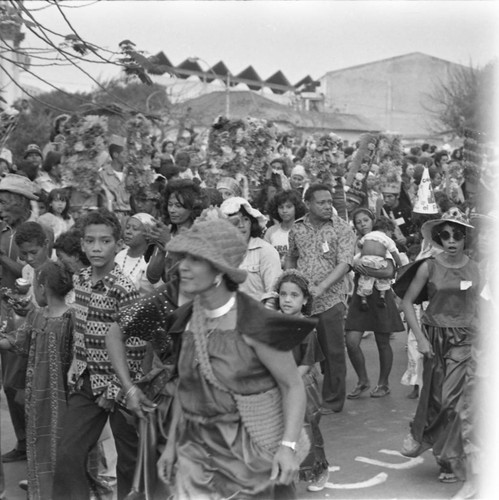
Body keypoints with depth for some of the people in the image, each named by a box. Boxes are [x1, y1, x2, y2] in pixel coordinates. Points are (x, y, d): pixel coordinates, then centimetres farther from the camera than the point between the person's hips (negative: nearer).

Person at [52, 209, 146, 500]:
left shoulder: (124, 289, -18)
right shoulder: (81, 280, 3)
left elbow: (136, 347, -18)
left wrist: (115, 390, -15)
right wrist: (76, 372, 11)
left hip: (118, 386, -6)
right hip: (85, 383, 6)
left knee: (129, 459, 9)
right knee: (68, 454, 5)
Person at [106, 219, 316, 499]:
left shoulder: (253, 325, -17)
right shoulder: (186, 320, 1)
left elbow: (293, 385, -13)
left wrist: (288, 446, -24)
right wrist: (172, 443, 14)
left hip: (249, 449, -5)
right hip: (197, 447, 5)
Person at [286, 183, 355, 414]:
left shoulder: (341, 228, -4)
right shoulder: (297, 228, 8)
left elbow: (344, 263, -12)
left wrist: (320, 287, -22)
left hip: (330, 298, -3)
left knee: (333, 351, 2)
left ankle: (332, 400, 15)